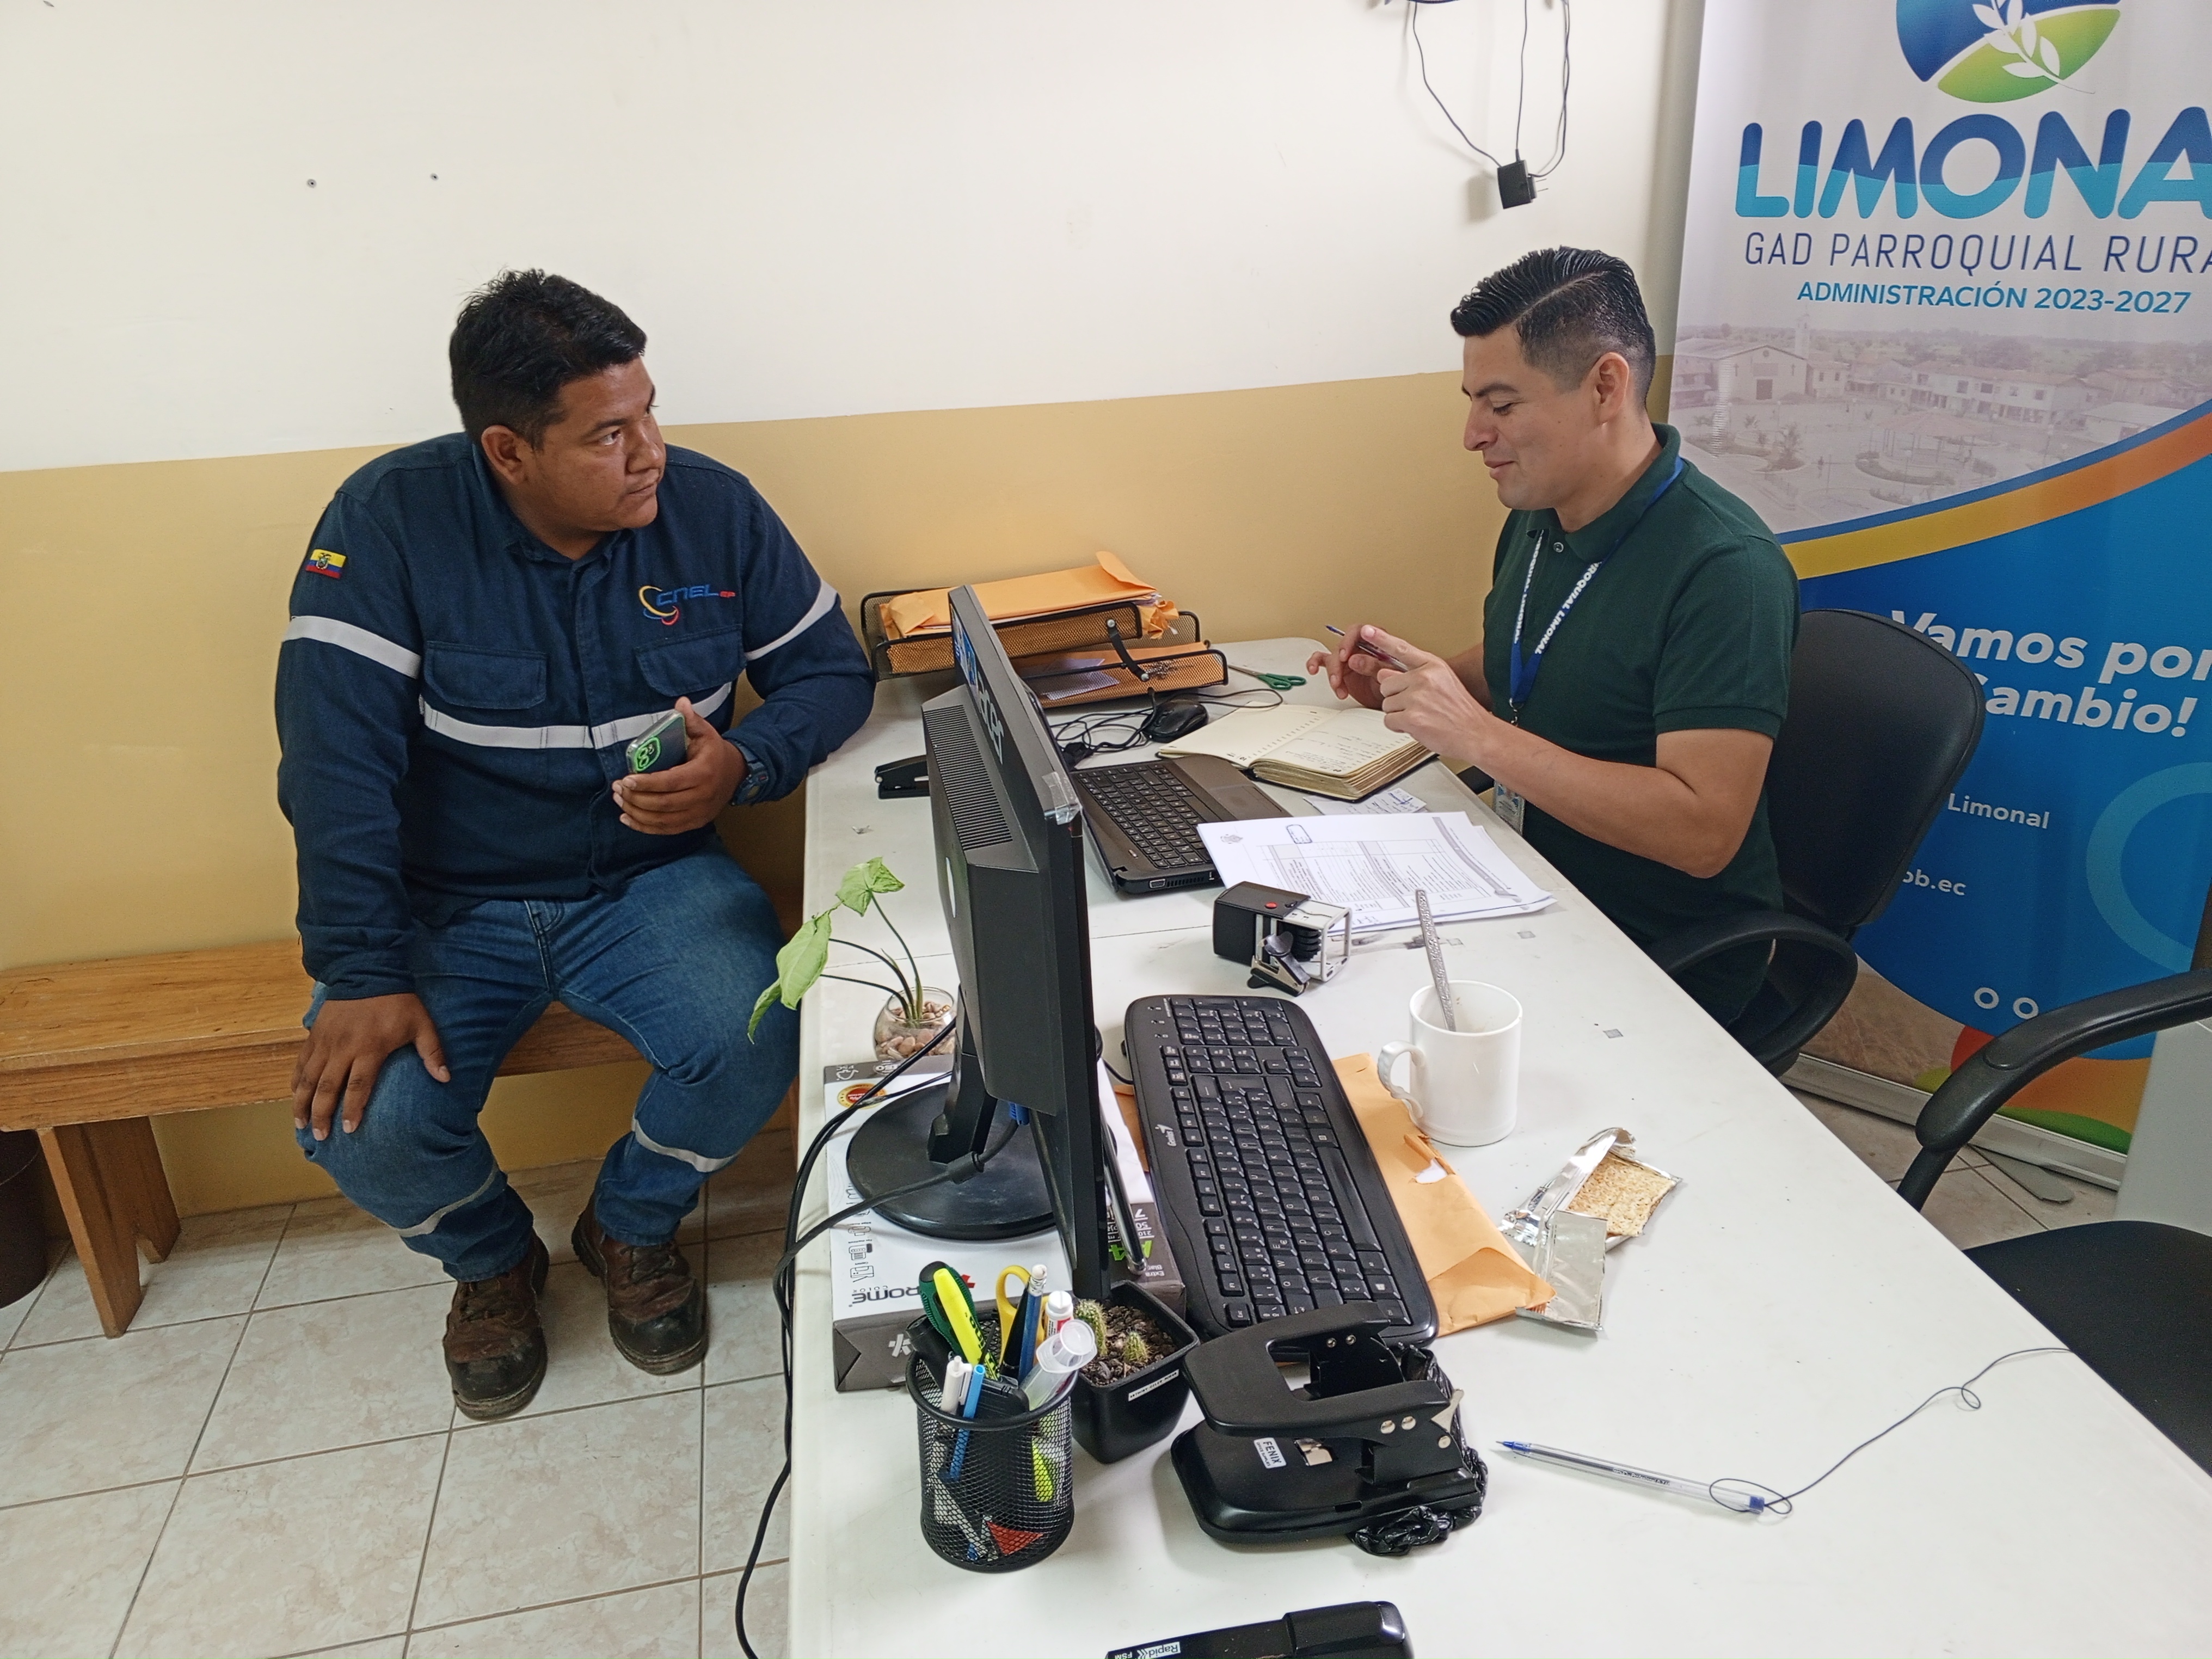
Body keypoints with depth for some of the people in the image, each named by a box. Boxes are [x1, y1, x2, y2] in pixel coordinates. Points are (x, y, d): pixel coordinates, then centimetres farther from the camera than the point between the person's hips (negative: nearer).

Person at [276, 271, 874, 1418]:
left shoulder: (711, 507, -8)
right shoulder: (393, 520, -14)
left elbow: (833, 670, 1)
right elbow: (334, 754, -18)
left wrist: (745, 764, -20)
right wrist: (362, 976, -24)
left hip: (653, 879, 1)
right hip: (448, 904, 0)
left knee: (751, 1046, -26)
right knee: (359, 1121, -22)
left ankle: (631, 1227, 11)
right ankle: (489, 1257, 17)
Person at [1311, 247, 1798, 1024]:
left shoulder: (1724, 570, -22)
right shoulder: (1536, 517, 4)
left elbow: (1704, 830, -28)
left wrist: (1478, 735, -29)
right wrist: (1402, 685, 1)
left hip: (1664, 956, -7)